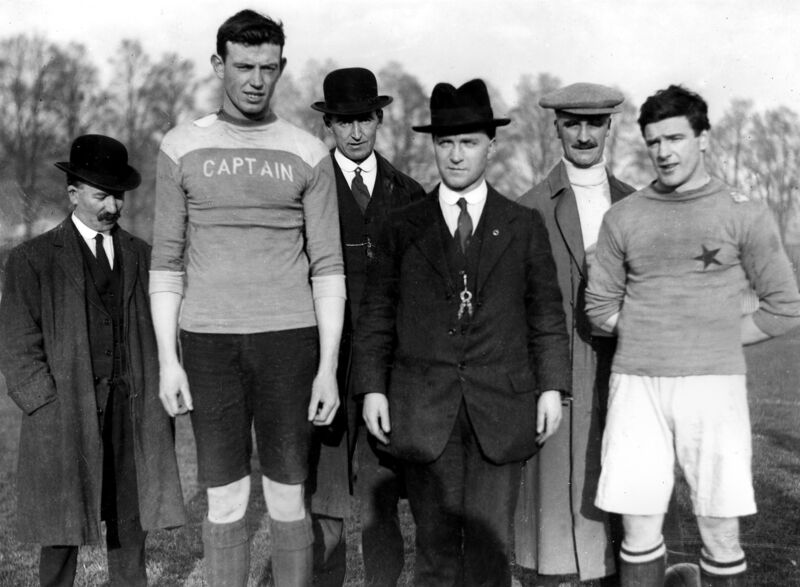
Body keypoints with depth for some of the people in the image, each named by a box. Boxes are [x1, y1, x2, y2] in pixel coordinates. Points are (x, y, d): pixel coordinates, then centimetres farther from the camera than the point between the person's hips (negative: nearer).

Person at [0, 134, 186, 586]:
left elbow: (162, 333, 12)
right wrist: (52, 408, -9)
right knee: (62, 532, 4)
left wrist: (157, 403, 3)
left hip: (133, 414, 3)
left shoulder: (141, 256, 11)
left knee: (132, 527, 8)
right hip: (64, 418, -3)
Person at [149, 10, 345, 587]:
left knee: (288, 500, 6)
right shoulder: (182, 147, 5)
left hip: (288, 337, 0)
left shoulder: (308, 153, 4)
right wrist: (167, 360, -2)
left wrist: (329, 366, -4)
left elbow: (328, 267, 2)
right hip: (208, 342, 1)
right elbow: (166, 262, 5)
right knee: (225, 501, 7)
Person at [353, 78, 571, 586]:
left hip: (501, 408, 0)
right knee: (436, 544, 4)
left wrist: (552, 388, 1)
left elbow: (547, 315, 8)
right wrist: (372, 388, 0)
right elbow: (376, 315, 7)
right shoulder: (402, 229, 7)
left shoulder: (525, 226, 8)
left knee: (491, 544, 2)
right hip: (423, 411, 0)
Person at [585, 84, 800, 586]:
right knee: (640, 531, 5)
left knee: (723, 537, 3)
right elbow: (600, 305, 13)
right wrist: (648, 337, 4)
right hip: (636, 384, 2)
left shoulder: (744, 215, 2)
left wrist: (713, 340, 2)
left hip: (713, 383, -1)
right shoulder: (624, 217, 8)